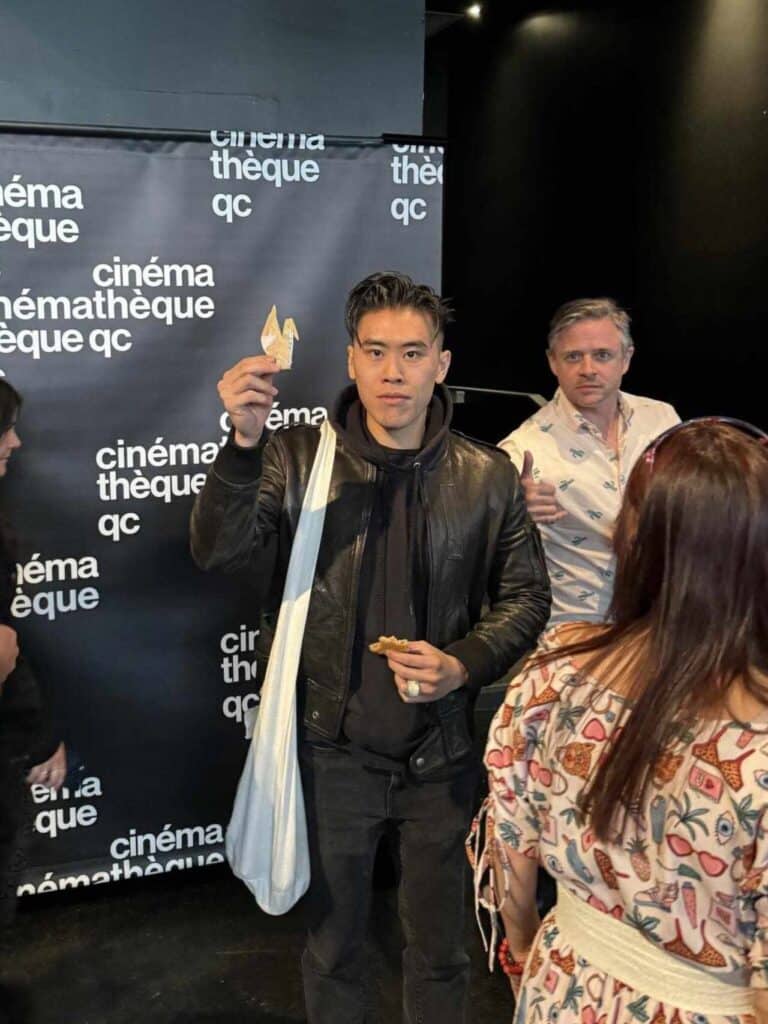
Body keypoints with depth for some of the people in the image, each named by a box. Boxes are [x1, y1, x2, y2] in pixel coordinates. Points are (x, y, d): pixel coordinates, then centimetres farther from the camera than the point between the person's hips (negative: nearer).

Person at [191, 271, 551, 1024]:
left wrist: (462, 665, -16)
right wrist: (244, 442, -36)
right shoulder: (297, 459, -9)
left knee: (439, 947, 21)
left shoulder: (487, 478, -6)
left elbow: (525, 597, 2)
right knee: (333, 941, 22)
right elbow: (218, 552, -21)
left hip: (439, 756, 1)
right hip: (332, 751, 0)